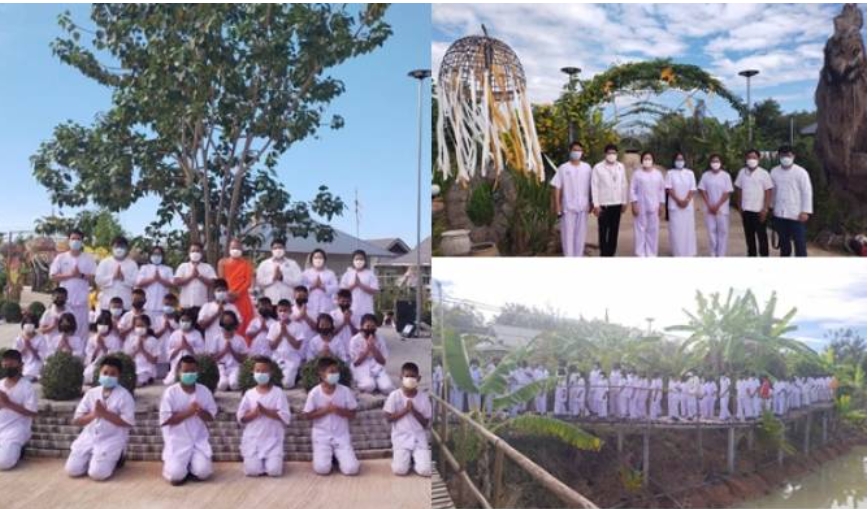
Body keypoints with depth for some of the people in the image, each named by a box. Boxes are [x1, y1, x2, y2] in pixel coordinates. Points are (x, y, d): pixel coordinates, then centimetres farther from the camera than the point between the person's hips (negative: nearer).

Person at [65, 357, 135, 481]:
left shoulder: (124, 395, -7)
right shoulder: (91, 393, 6)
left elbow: (128, 422, -15)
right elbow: (76, 420, 3)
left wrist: (105, 413, -19)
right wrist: (93, 414, -16)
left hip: (111, 439, -5)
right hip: (89, 437, 5)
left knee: (97, 473, -19)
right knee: (72, 470, -7)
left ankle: (113, 459, 11)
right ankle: (92, 458, 21)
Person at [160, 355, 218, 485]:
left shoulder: (204, 391, 2)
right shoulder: (170, 392, -7)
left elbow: (211, 416, 6)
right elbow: (165, 419, -11)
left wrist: (201, 412, -16)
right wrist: (188, 412, -20)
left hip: (199, 441, 2)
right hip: (177, 441, -2)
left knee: (203, 472, -18)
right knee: (175, 476, -19)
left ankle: (192, 466, 18)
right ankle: (171, 464, 18)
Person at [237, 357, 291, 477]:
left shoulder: (278, 392, -2)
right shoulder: (249, 393, 4)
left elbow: (285, 417, -9)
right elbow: (241, 418, 3)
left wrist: (265, 411, -18)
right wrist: (253, 413, -16)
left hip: (272, 439, -1)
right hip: (253, 439, 2)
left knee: (274, 471, -16)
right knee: (252, 471, -13)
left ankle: (270, 460, 19)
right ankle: (258, 461, 21)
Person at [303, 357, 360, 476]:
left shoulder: (345, 391, -4)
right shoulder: (314, 393, -8)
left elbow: (352, 414, 1)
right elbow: (308, 416, -3)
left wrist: (339, 410, -17)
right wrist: (325, 410, -16)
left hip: (341, 436, 1)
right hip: (322, 436, -1)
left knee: (351, 469, -16)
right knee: (322, 469, -20)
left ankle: (337, 456, 17)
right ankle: (327, 456, 15)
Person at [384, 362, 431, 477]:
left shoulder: (424, 397, 1)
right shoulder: (395, 395, -3)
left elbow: (425, 423, 1)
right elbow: (389, 418, -3)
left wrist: (414, 411, -13)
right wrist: (405, 410, -12)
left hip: (419, 437, 1)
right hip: (401, 437, -1)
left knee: (425, 471, -17)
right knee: (400, 470, -19)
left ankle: (414, 458, 15)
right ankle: (405, 457, 14)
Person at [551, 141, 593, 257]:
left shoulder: (587, 168, 5)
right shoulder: (563, 168, -4)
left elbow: (590, 187, 10)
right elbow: (556, 187, -4)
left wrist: (590, 203, 6)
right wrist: (557, 206, -9)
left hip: (583, 207, 3)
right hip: (568, 207, -3)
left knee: (581, 234, 7)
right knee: (568, 234, 0)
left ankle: (579, 257, 17)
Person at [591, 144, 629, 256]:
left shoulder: (621, 167, 7)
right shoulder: (598, 167, -6)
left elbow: (623, 185, 10)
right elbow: (594, 187, -7)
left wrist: (624, 202, 8)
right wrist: (596, 204, -11)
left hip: (617, 204, 4)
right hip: (603, 204, -4)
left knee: (614, 231, 8)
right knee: (603, 231, 0)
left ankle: (611, 253, 16)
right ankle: (604, 254, 8)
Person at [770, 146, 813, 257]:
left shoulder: (801, 172, -7)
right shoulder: (774, 172, 4)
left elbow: (807, 192, -7)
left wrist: (805, 211, -13)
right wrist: (772, 207, 14)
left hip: (796, 214, -4)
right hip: (780, 214, 4)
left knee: (799, 242, -1)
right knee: (784, 242, 14)